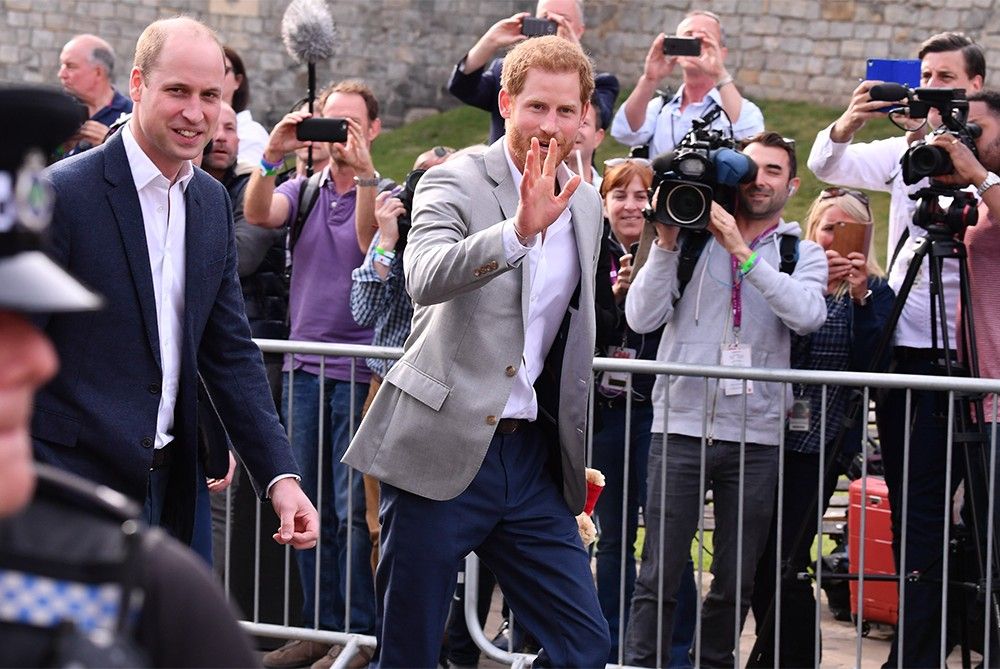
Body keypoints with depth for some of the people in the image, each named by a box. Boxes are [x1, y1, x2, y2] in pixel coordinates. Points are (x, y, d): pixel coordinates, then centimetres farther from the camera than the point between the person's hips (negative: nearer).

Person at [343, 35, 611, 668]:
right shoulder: (454, 183, -7)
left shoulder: (585, 204, 13)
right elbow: (426, 278, -29)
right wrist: (520, 229, -42)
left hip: (532, 456, 6)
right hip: (442, 450, -5)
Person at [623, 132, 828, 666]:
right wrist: (666, 242, -9)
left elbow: (807, 314, -13)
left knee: (736, 581, 7)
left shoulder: (803, 255, 9)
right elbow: (642, 318, -3)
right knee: (659, 577, -4)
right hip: (681, 426, -1)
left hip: (756, 435, 2)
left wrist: (743, 252, -16)